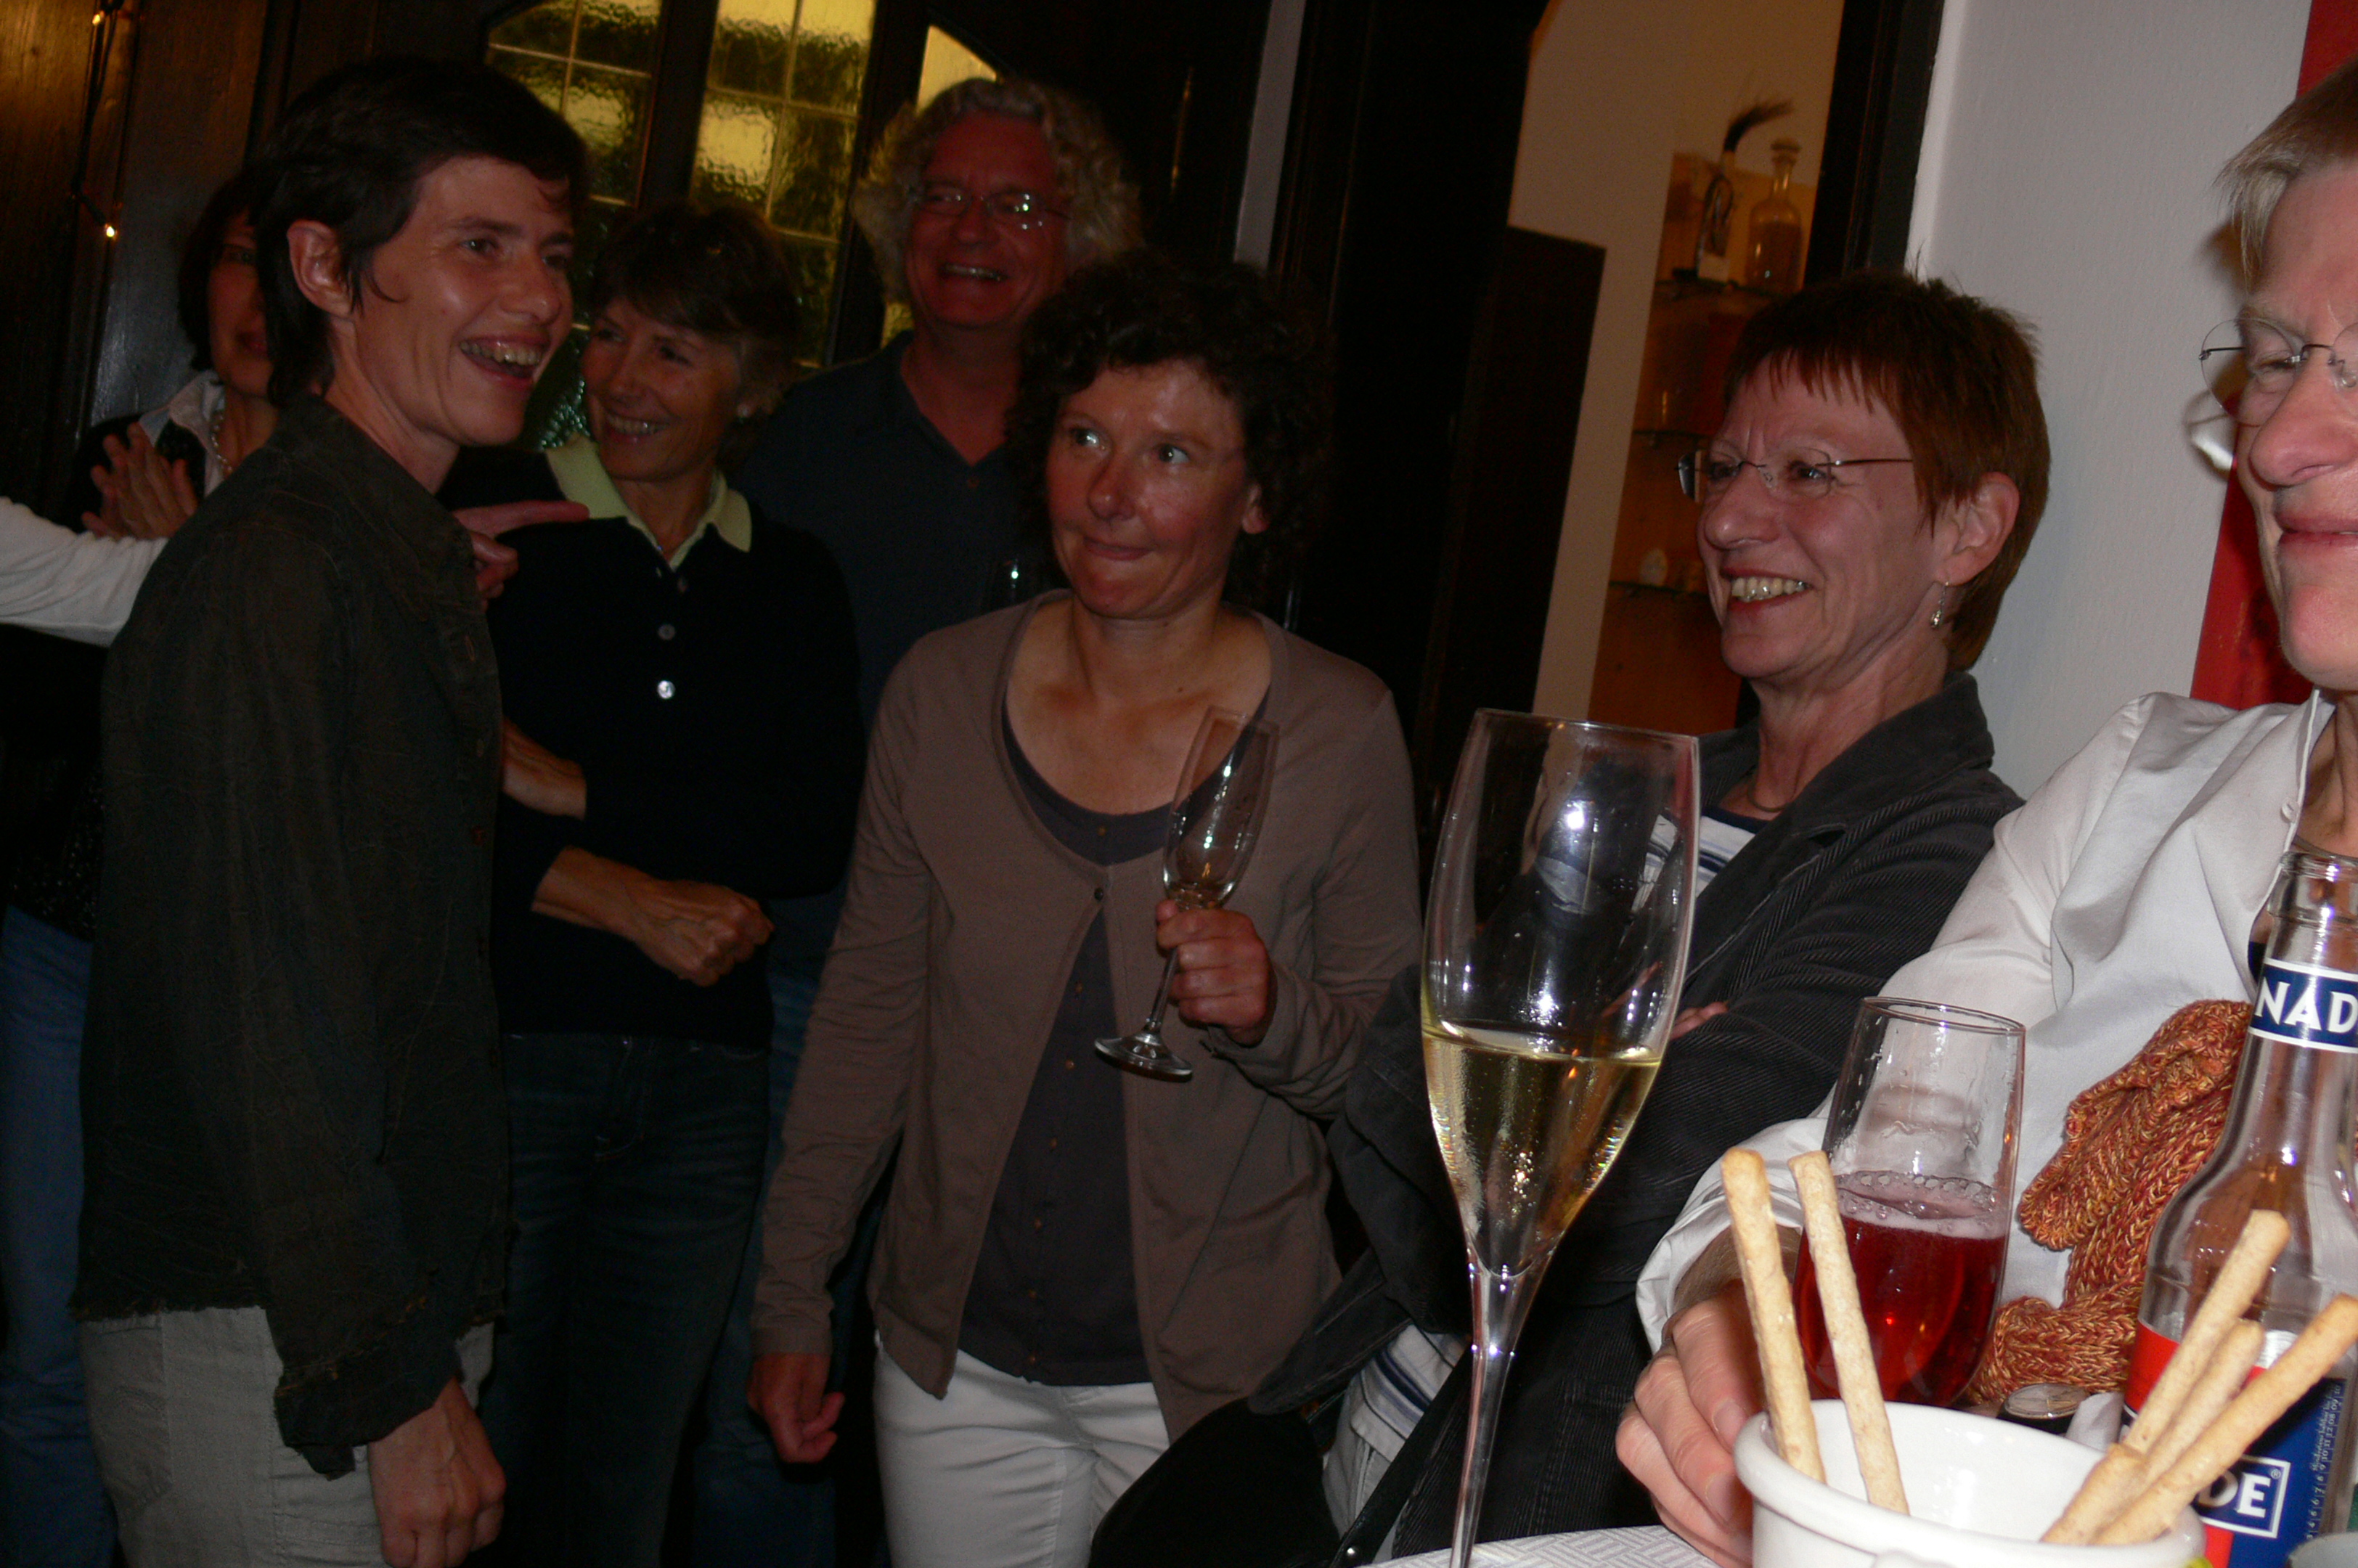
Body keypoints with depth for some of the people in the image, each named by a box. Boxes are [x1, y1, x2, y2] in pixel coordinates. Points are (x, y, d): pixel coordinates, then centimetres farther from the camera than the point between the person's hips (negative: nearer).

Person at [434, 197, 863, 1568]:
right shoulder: (490, 511, 1)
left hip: (704, 1081, 3)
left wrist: (579, 791, -10)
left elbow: (821, 834, -2)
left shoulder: (795, 580, 11)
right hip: (500, 1049, -3)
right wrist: (631, 902, -12)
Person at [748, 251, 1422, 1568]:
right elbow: (870, 1006, 5)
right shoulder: (943, 691, -3)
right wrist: (793, 1297, 6)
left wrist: (1278, 1017, -24)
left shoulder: (1339, 731, -10)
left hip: (1209, 1380, -2)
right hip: (957, 1359, 3)